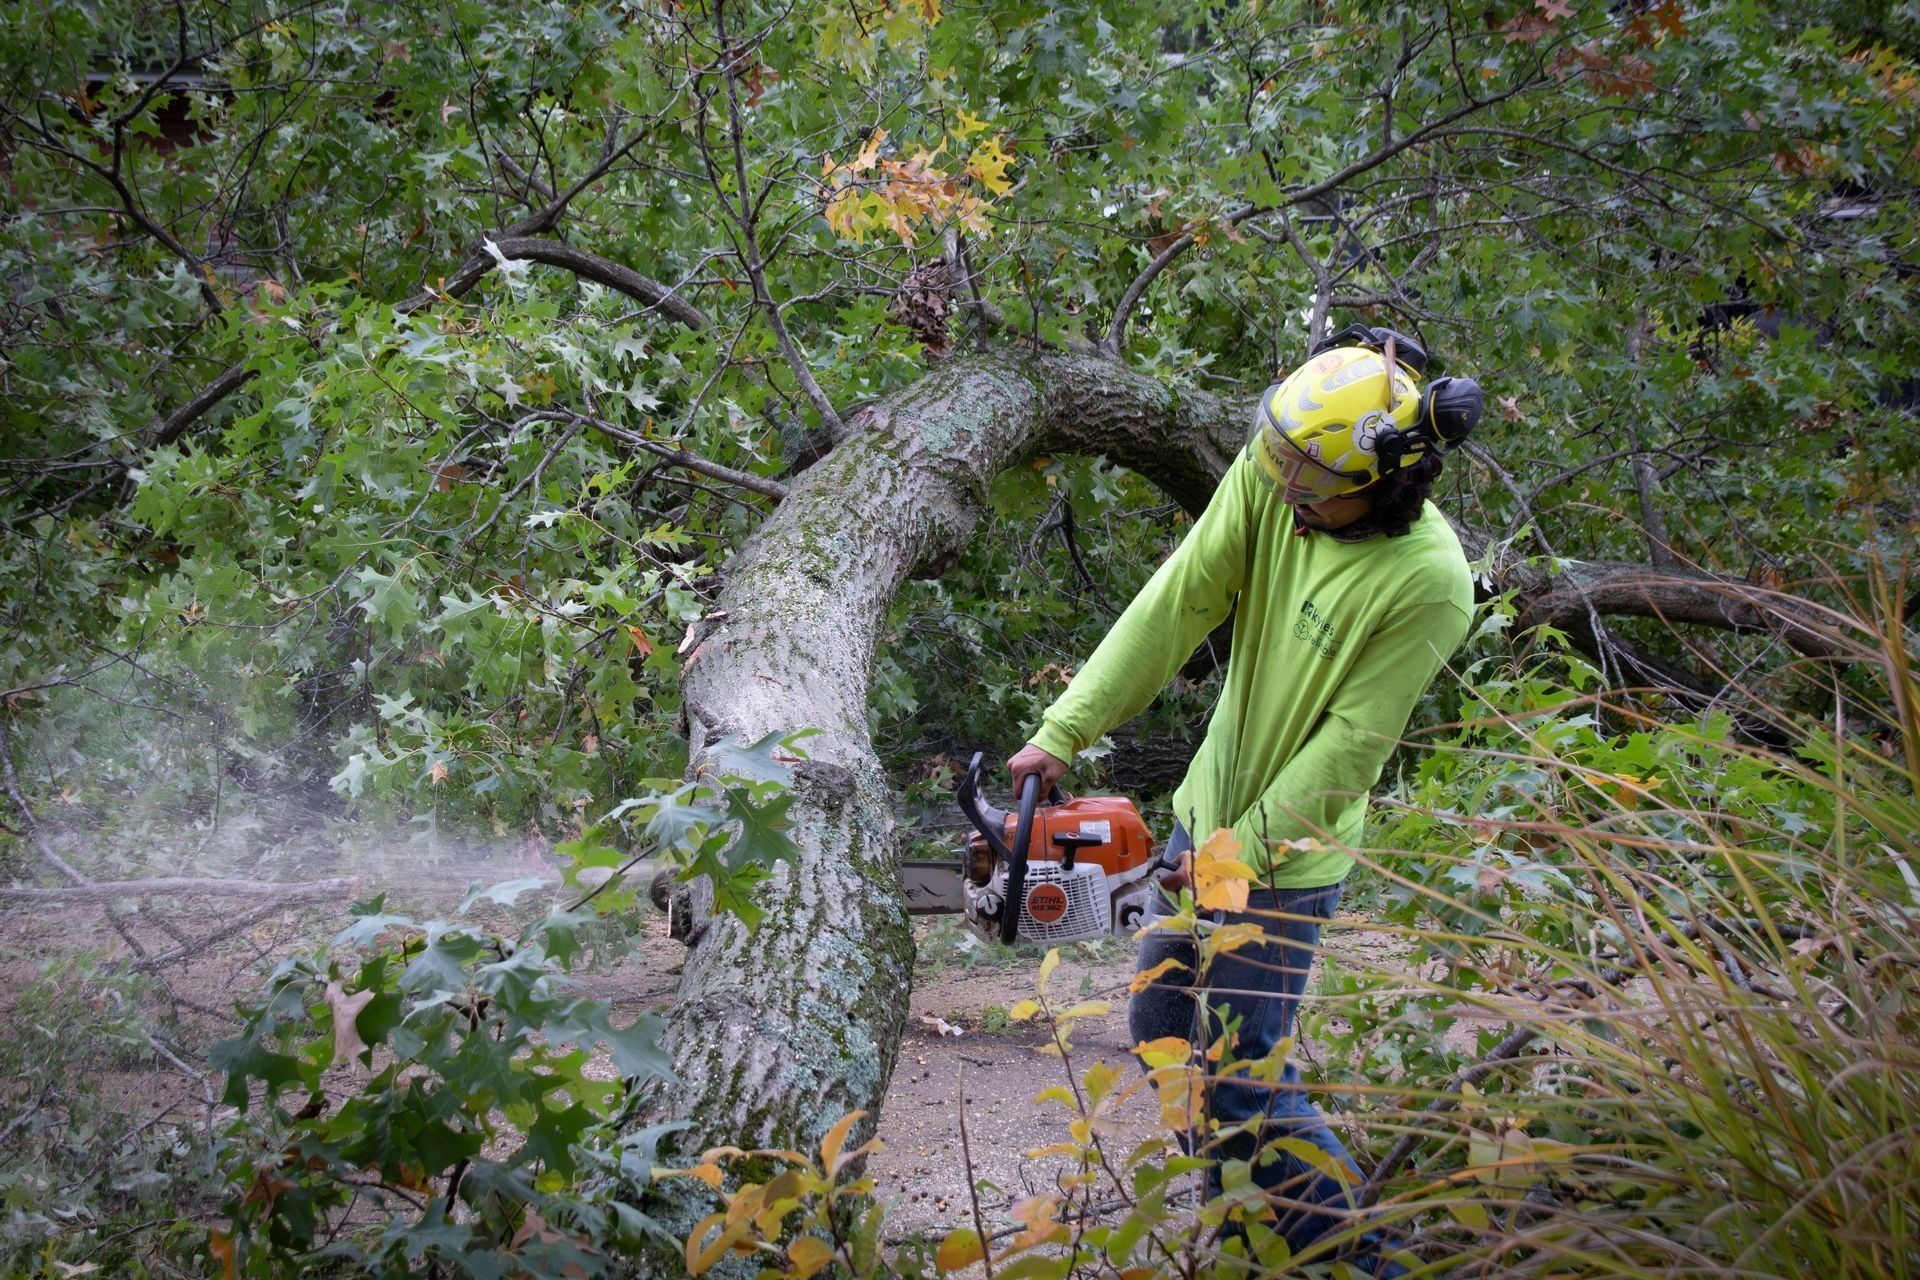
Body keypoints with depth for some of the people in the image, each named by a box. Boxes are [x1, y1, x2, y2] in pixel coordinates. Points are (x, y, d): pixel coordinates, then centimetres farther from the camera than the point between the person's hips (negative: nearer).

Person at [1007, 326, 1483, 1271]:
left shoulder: (1428, 583, -27)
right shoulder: (1274, 474, -12)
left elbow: (1350, 744, -21)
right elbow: (1176, 606, -10)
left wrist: (1244, 854, -17)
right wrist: (1063, 732, -12)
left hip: (1287, 858, -7)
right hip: (1207, 806, 7)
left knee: (1245, 1083, -7)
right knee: (1160, 1024, 19)